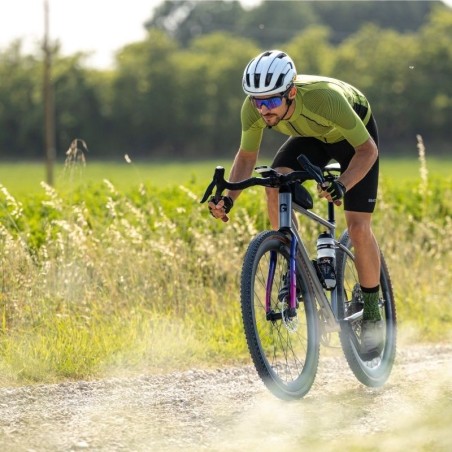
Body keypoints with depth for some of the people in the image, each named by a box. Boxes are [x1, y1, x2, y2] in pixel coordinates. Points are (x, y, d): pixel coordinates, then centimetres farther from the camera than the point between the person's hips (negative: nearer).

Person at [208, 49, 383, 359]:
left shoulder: (324, 98, -42)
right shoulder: (254, 109, -29)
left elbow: (367, 149, -32)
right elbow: (247, 155, -11)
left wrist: (342, 185, -50)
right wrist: (229, 197, -29)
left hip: (354, 136, -4)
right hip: (311, 137, 4)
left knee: (358, 227, -13)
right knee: (276, 187, -25)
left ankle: (372, 317, 3)